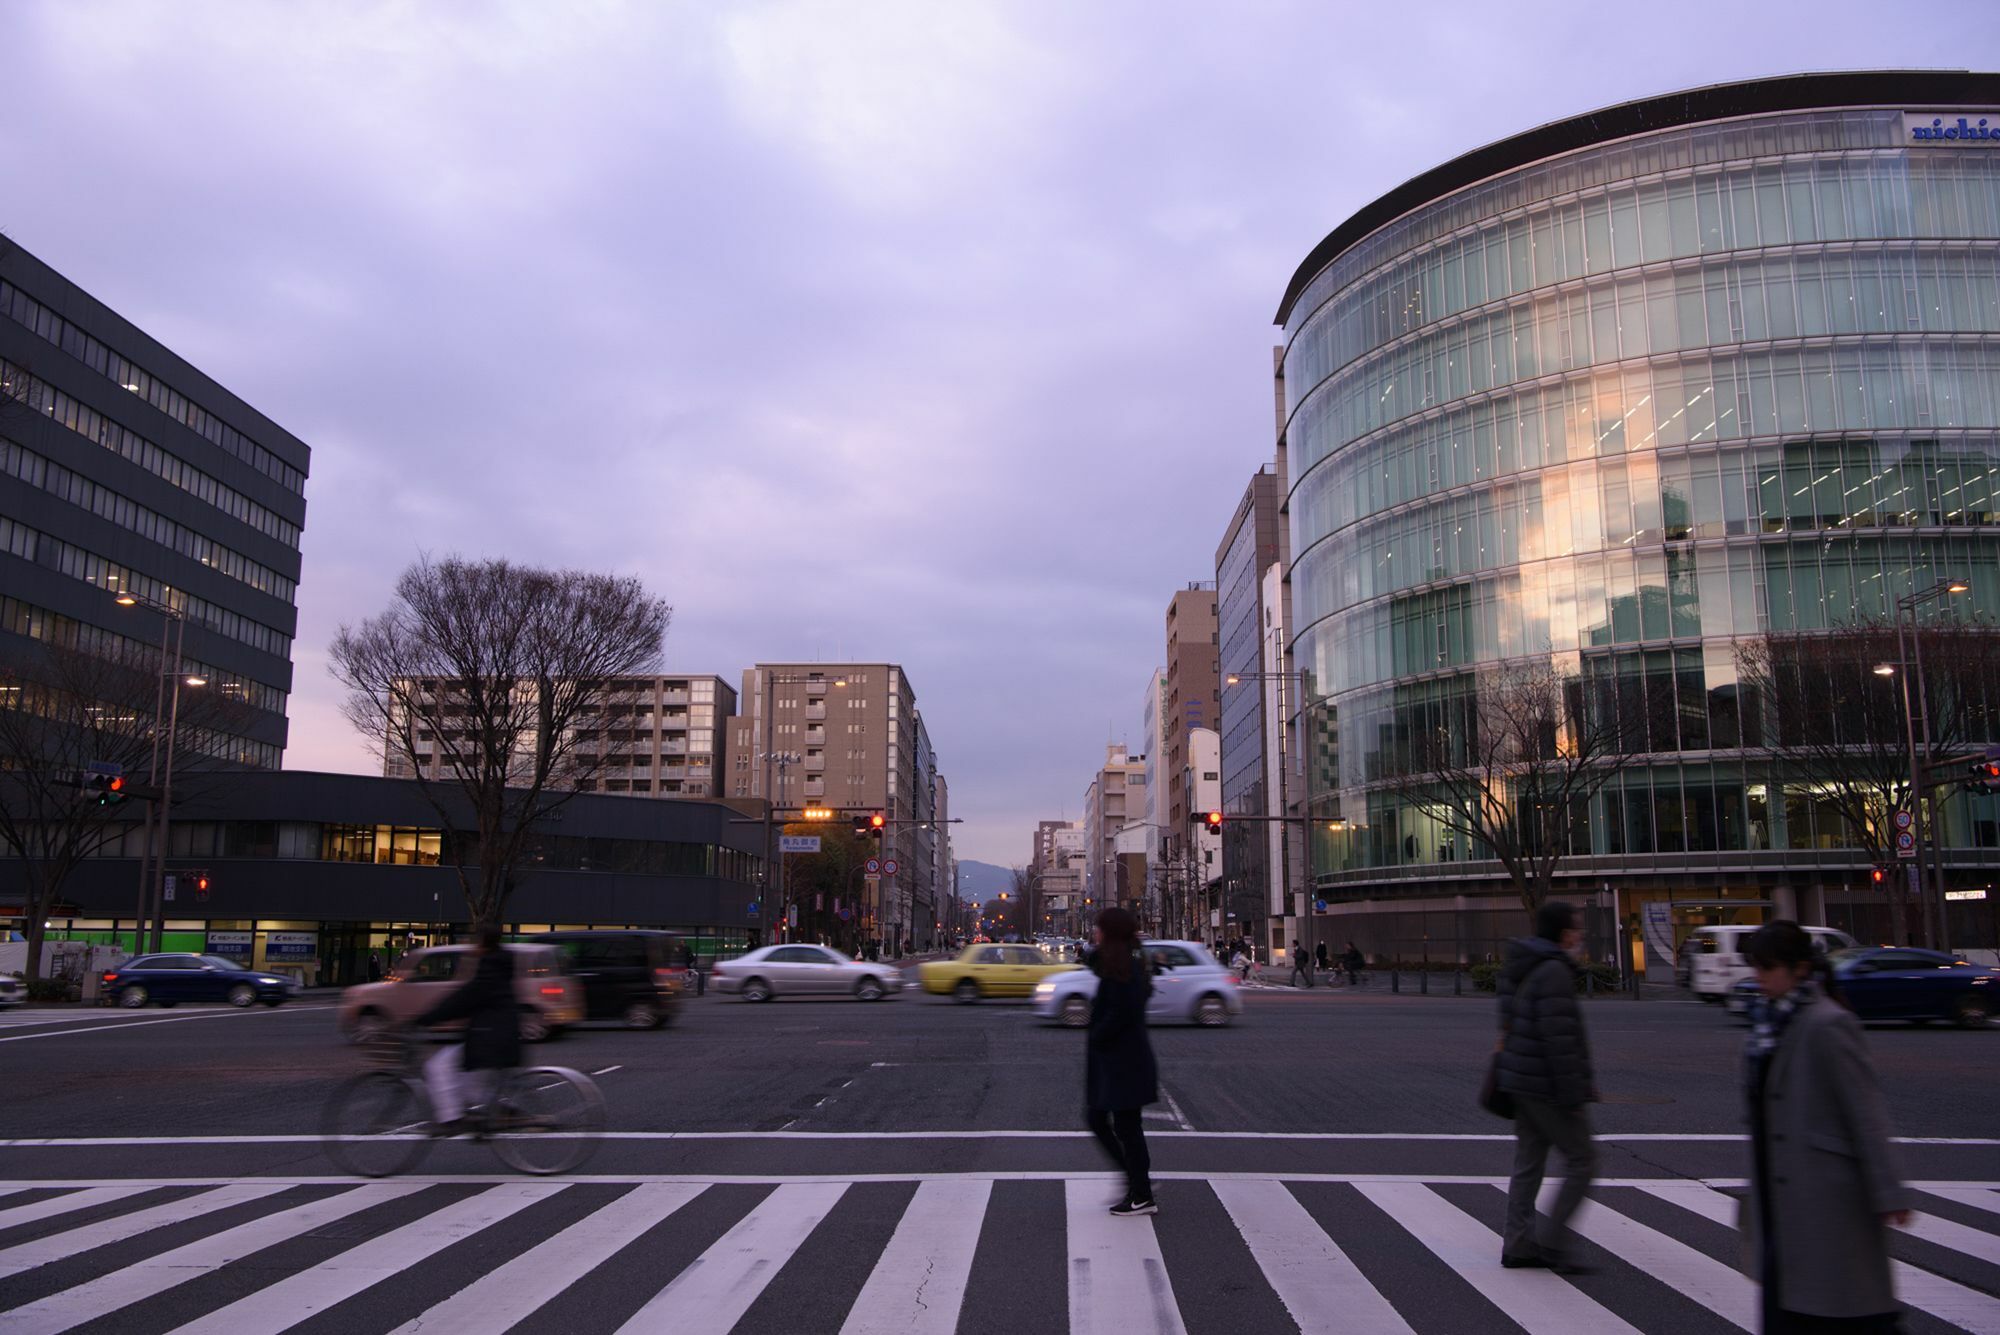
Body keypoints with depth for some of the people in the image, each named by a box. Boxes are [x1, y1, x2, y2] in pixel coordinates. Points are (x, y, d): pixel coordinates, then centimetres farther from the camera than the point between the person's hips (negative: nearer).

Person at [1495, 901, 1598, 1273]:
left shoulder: (1519, 967, 12)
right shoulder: (1554, 972, -19)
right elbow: (1559, 1037, -23)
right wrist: (1573, 1093, -20)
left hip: (1523, 1083, 9)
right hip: (1548, 1086, -9)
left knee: (1528, 1163, 13)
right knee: (1581, 1161, 1)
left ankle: (1517, 1245, 17)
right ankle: (1551, 1242, 2)